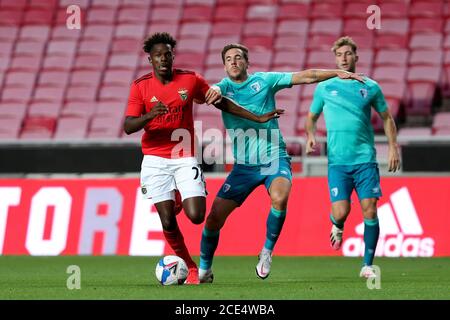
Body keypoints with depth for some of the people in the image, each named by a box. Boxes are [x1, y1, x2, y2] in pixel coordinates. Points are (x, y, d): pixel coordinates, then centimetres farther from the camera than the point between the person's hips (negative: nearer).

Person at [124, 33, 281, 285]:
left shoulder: (190, 80, 1)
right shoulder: (140, 87, -2)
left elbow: (222, 103, 11)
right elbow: (128, 127, -6)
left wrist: (257, 118, 10)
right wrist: (149, 115, -26)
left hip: (185, 159, 1)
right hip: (155, 160, -1)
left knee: (196, 216, -13)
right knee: (168, 222, -7)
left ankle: (180, 201, 25)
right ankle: (190, 267, 15)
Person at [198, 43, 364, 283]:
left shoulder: (264, 80, 5)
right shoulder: (224, 87, 6)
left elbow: (306, 76, 4)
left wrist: (338, 73, -4)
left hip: (274, 160, -2)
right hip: (244, 165, 2)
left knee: (280, 198, -32)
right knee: (214, 217, -5)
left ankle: (267, 252, -10)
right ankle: (204, 270, 17)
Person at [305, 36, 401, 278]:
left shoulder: (370, 87, 8)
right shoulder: (324, 88, 8)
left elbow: (386, 118, 17)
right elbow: (311, 117, 20)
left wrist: (393, 147, 7)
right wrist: (310, 136, 0)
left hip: (365, 160, 0)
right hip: (337, 161, 0)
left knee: (370, 211, -9)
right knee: (340, 213, -12)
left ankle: (367, 265, 1)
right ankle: (337, 228, 27)